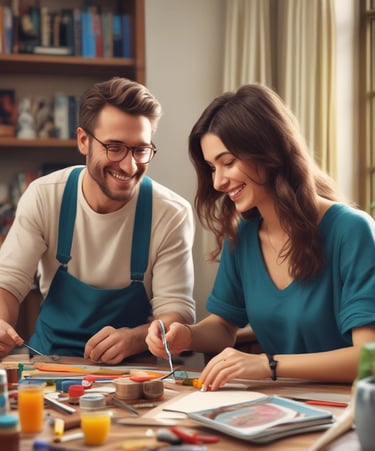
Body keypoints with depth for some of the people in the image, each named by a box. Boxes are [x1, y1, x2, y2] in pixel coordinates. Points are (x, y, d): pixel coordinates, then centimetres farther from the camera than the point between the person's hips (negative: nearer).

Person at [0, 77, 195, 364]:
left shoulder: (173, 214, -12)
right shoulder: (43, 197, -7)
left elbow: (176, 311, -11)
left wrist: (132, 339, -33)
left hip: (134, 367, -1)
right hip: (50, 357, 2)